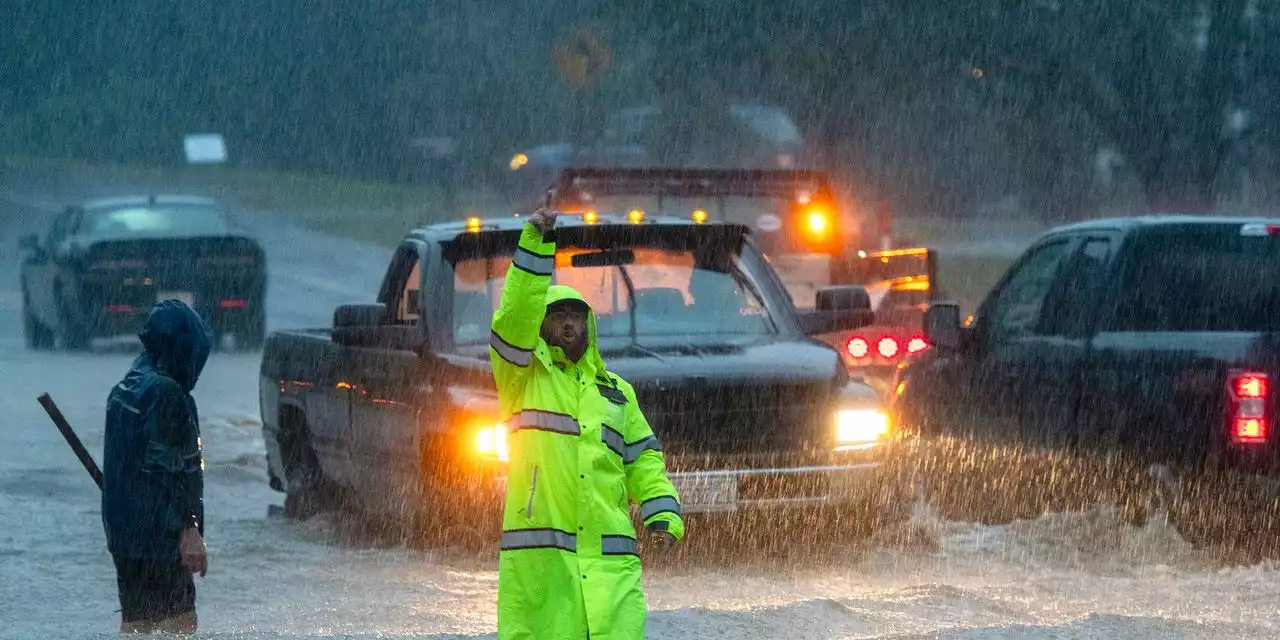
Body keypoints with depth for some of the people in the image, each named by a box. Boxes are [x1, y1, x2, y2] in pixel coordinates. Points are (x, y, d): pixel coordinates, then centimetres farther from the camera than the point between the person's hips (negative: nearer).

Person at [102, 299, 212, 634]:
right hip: (158, 537, -10)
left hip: (122, 531, 10)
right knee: (176, 622, -9)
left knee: (136, 621, 13)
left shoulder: (125, 390, 14)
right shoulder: (165, 393, -16)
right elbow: (169, 471, -20)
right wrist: (188, 530, -19)